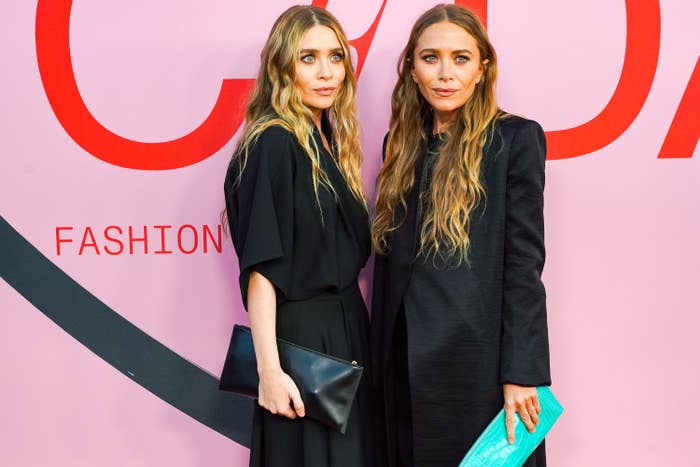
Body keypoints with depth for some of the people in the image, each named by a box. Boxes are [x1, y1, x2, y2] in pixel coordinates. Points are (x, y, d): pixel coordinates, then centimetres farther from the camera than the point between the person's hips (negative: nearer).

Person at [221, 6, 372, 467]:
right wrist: (269, 369, -23)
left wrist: (353, 328, 10)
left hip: (346, 326, 8)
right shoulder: (273, 143, -15)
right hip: (300, 334, -8)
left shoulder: (330, 140, 9)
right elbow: (260, 267, -20)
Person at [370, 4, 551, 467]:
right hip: (407, 360, 5)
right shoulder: (404, 143, 10)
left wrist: (520, 373, -14)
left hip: (476, 359, -5)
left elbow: (524, 264, -10)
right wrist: (382, 356, 7)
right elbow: (390, 257, 11)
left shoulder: (515, 138, -6)